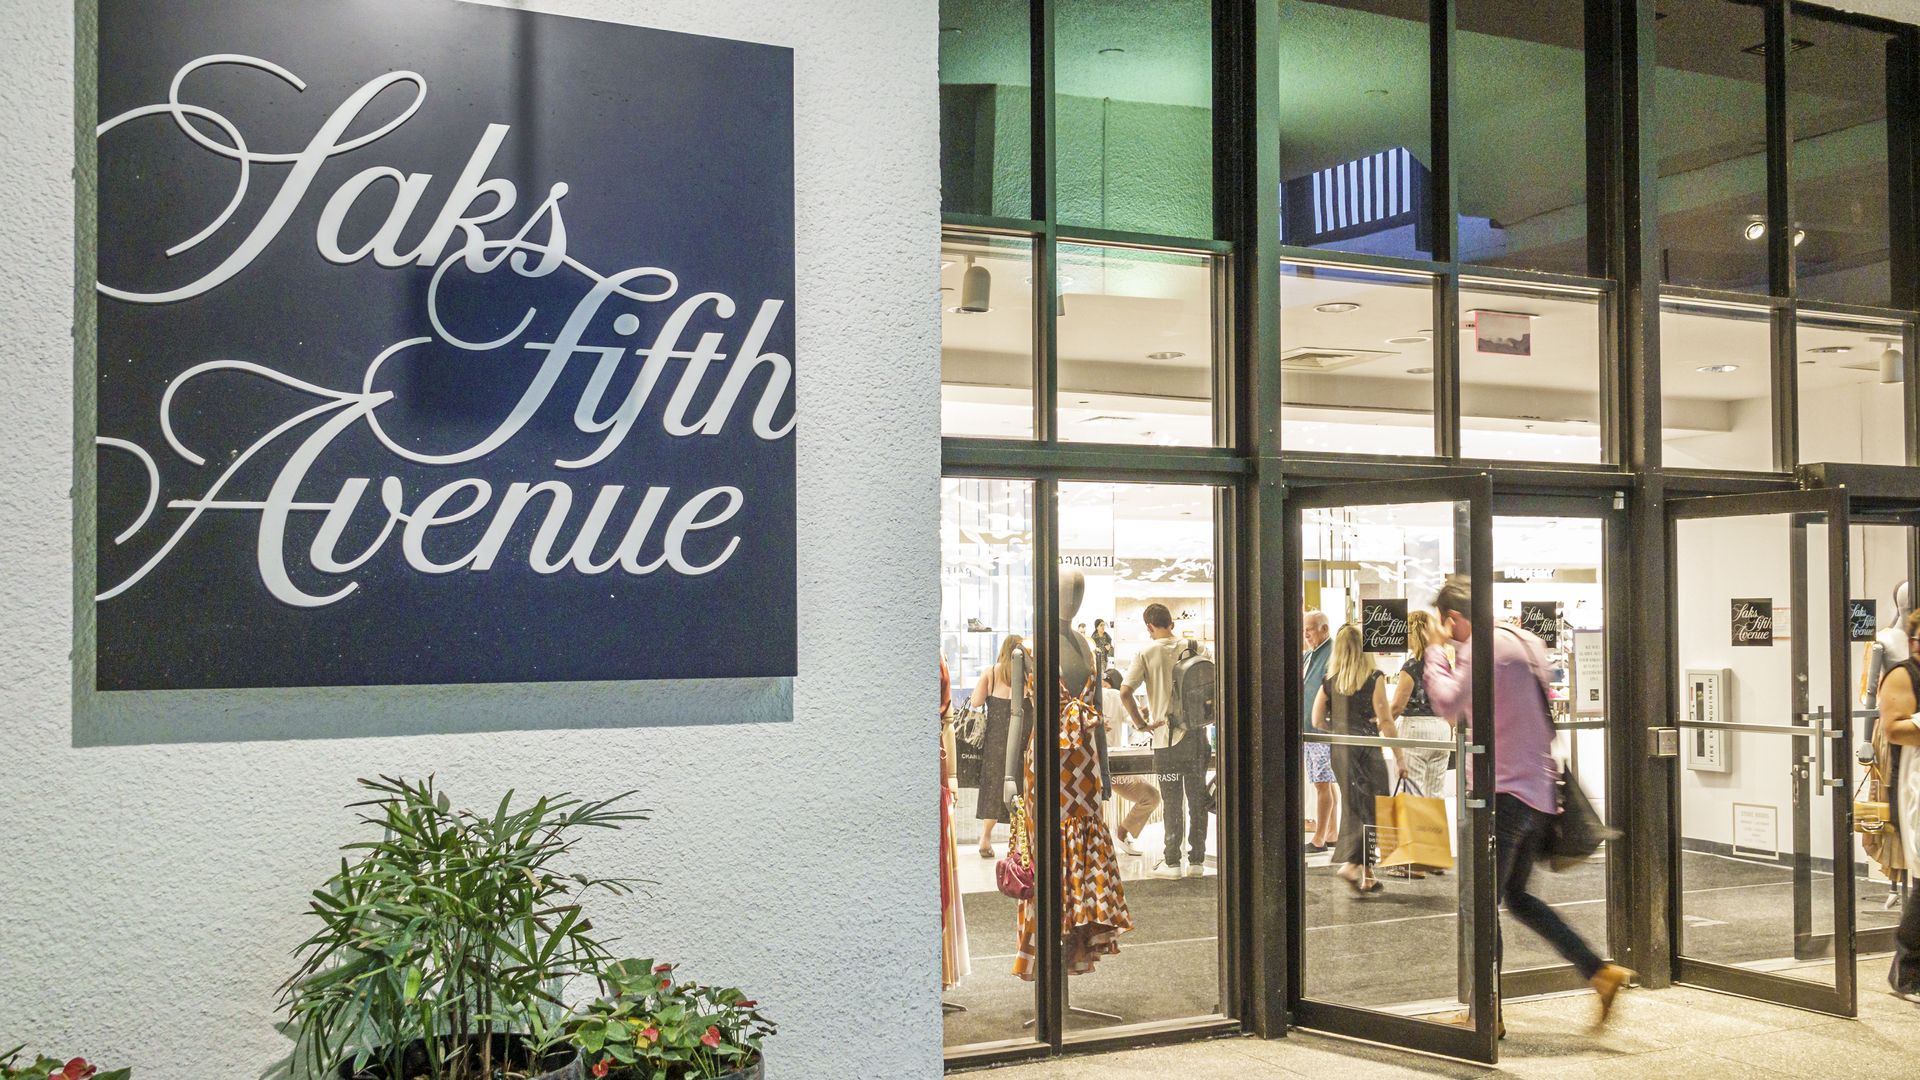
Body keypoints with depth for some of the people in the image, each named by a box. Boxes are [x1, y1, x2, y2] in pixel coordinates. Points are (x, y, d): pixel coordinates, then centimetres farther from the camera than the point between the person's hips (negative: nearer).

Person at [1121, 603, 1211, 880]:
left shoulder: (1146, 653, -6)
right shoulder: (1195, 649, 2)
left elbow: (1124, 693, -13)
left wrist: (1141, 723, -4)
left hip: (1166, 736, -3)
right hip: (1197, 734, 3)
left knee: (1172, 803, 5)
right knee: (1198, 800, 10)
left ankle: (1172, 862, 8)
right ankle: (1197, 860, 14)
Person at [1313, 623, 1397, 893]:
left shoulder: (1330, 680, 5)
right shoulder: (1374, 677, -8)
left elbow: (1318, 721, 6)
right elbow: (1385, 720, -10)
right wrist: (1399, 756, -6)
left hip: (1339, 750, 5)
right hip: (1366, 749, -5)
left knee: (1354, 809, 14)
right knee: (1372, 810, 1)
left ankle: (1366, 875, 21)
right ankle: (1350, 862, -17)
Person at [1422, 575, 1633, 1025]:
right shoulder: (1527, 641, 16)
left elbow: (1449, 703, -19)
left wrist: (1437, 651, -5)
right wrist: (1448, 654, 18)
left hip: (1508, 790, -9)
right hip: (1542, 788, 9)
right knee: (1515, 895, 19)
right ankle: (1599, 971, 11)